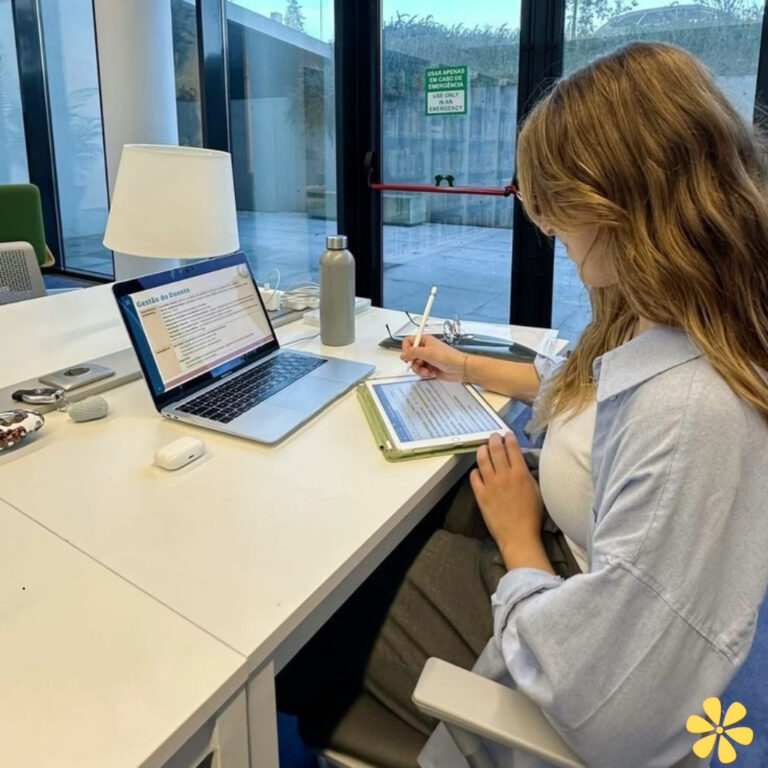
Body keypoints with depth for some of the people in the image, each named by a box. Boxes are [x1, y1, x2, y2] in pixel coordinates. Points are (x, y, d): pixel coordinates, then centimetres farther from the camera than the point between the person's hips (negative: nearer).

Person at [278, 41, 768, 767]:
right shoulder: (665, 326, -7)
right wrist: (466, 367, 24)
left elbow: (603, 706, -35)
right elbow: (588, 388, 17)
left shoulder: (692, 410, -38)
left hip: (558, 704, -7)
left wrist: (518, 534, -18)